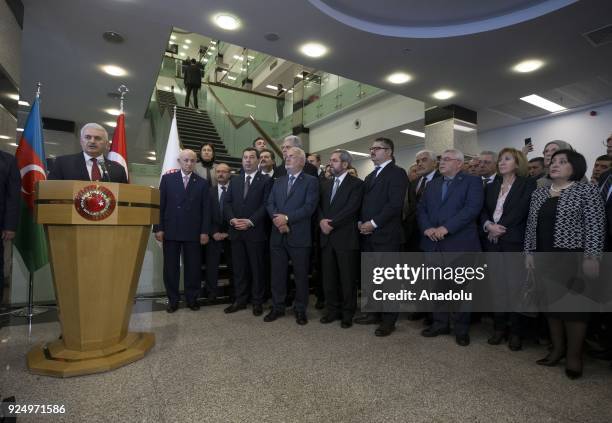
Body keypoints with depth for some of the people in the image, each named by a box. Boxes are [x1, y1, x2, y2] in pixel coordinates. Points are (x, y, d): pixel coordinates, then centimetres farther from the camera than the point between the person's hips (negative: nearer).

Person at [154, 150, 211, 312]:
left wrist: (205, 231, -4)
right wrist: (158, 228, -3)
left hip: (193, 232, 0)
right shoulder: (167, 179, 7)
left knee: (193, 267, 5)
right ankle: (173, 300, 19)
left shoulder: (202, 183, 6)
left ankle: (192, 299, 19)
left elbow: (206, 209, 2)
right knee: (170, 267, 7)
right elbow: (160, 205, 4)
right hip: (171, 231, 1)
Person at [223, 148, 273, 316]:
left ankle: (257, 301, 16)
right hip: (236, 231, 4)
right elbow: (227, 203, 11)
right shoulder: (234, 181, 16)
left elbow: (266, 205, -8)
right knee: (239, 268, 10)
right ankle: (240, 300, 22)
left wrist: (250, 221, -16)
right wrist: (232, 219, -7)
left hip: (256, 231, -4)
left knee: (257, 268, 4)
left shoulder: (266, 180, 1)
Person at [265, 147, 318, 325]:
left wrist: (287, 218, -17)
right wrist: (277, 220, -11)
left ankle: (300, 309, 21)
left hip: (299, 236, -4)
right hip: (278, 235, 5)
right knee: (277, 273, 11)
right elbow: (270, 203, 8)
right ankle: (277, 307, 26)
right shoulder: (278, 181, 17)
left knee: (301, 274, 6)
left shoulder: (311, 181, -1)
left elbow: (309, 206, -13)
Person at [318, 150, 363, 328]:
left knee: (347, 278, 4)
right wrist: (322, 221, -10)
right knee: (328, 277, 11)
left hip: (346, 237, -5)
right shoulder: (326, 184, 17)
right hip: (327, 237, 6)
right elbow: (319, 205, 10)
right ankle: (332, 309, 25)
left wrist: (331, 223, -16)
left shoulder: (356, 184, -3)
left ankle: (347, 313, 19)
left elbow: (351, 208, -15)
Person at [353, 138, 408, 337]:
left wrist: (373, 223, -16)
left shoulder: (397, 173, -5)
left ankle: (388, 320, 13)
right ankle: (374, 313, 26)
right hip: (367, 234, 8)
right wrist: (360, 222, 1)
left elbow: (395, 204, -16)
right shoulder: (370, 176, 21)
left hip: (386, 234, -7)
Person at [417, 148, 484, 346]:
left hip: (459, 242, -5)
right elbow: (421, 208, 11)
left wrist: (446, 228, -19)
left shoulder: (472, 181, 0)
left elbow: (472, 208, -14)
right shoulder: (432, 184, 17)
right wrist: (427, 228, -7)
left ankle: (462, 329, 20)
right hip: (433, 243, 5)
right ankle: (440, 323, 26)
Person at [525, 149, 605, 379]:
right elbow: (531, 225, 11)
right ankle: (557, 349, 23)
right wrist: (529, 252, 6)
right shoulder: (539, 193, 10)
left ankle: (574, 355, 15)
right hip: (544, 257, 5)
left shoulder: (587, 191, -3)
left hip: (573, 257, -5)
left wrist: (591, 257, -15)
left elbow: (596, 226, -9)